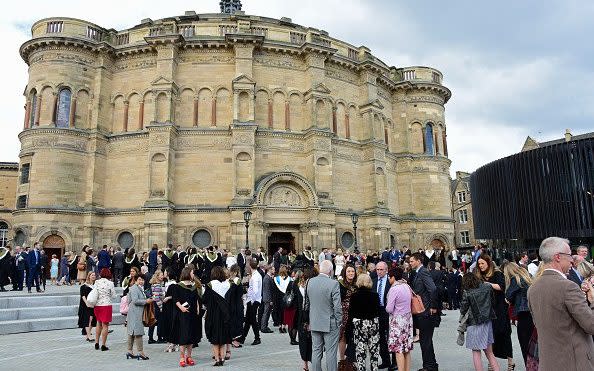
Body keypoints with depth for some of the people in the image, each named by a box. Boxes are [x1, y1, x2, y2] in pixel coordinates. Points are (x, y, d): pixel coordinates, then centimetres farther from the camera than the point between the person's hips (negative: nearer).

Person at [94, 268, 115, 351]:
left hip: (97, 305, 4)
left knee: (99, 324, 21)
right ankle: (103, 345, 3)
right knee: (105, 325, 2)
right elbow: (113, 296, -4)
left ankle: (96, 343, 25)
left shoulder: (96, 282, 0)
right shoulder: (110, 283, -11)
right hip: (106, 305, -4)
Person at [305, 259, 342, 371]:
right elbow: (337, 306, -17)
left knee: (316, 352, 13)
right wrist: (339, 321, -3)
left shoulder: (310, 282, -2)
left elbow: (307, 300, 8)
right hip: (330, 324, -5)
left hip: (314, 323, 5)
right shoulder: (333, 284, -18)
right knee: (331, 353, 6)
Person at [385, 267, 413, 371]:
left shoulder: (394, 289, -18)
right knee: (407, 349, 14)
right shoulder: (407, 286, 5)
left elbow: (389, 309, -17)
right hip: (408, 318, 8)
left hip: (398, 320, -8)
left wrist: (387, 307, 4)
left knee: (398, 349, -2)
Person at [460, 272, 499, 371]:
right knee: (490, 353, 17)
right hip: (487, 323, 5)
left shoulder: (467, 293, -14)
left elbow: (463, 310, -7)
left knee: (476, 353, 6)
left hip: (474, 324, -5)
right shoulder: (487, 287, -4)